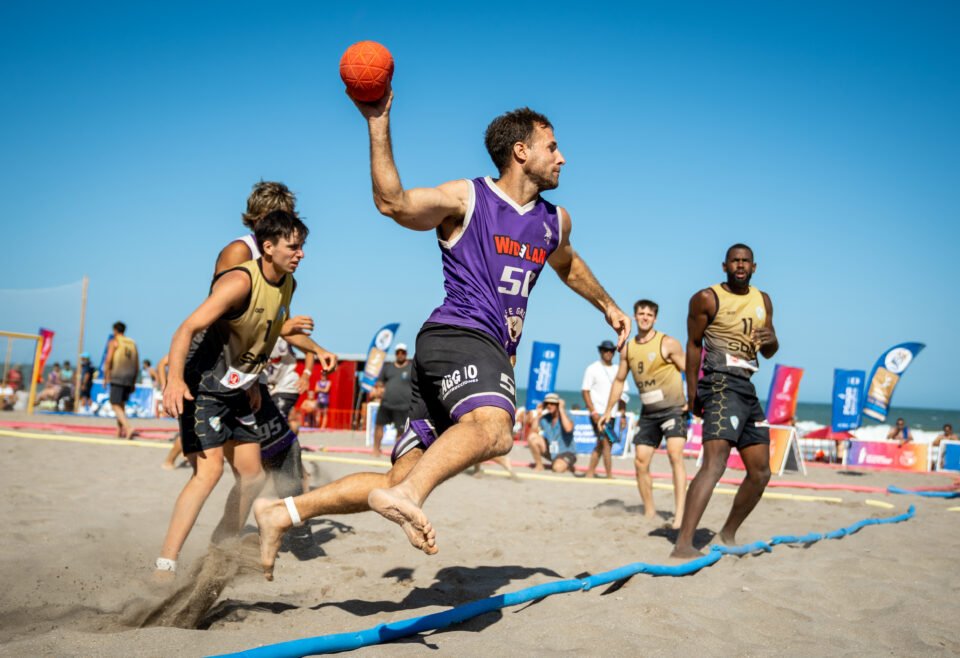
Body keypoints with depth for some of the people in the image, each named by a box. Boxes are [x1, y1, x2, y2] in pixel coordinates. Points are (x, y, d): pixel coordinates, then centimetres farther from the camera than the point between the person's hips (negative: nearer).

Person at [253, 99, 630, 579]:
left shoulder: (554, 221, 21)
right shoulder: (466, 199, 0)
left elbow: (568, 266, 43)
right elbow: (393, 202, -16)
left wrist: (607, 305, 51)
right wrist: (378, 124, -23)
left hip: (492, 352, 7)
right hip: (458, 337, -7)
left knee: (402, 481, 2)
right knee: (492, 427, -40)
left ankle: (282, 513, 10)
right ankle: (407, 495, -56)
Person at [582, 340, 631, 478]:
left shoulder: (617, 370, 12)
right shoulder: (593, 369, -2)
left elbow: (622, 392, 14)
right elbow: (585, 391, -6)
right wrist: (593, 412, -15)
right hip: (598, 413, -6)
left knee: (601, 444, 11)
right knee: (606, 443, -12)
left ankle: (590, 473, 20)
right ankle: (610, 476, -11)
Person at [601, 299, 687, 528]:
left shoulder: (668, 344, -7)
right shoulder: (628, 349, 7)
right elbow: (619, 380, 18)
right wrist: (608, 411, 18)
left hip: (673, 408, -6)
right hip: (648, 413, 6)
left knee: (675, 455, -22)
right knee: (640, 462, 3)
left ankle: (679, 514, -26)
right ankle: (649, 512, 16)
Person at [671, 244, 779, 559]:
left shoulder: (763, 301, 17)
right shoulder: (707, 299, -2)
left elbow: (769, 353, 21)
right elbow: (694, 344, -1)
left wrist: (771, 340, -3)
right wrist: (692, 391, -6)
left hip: (748, 390, 8)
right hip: (721, 384, -8)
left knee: (761, 472, 12)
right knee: (714, 463, -25)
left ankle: (728, 533, 29)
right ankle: (683, 544, -32)